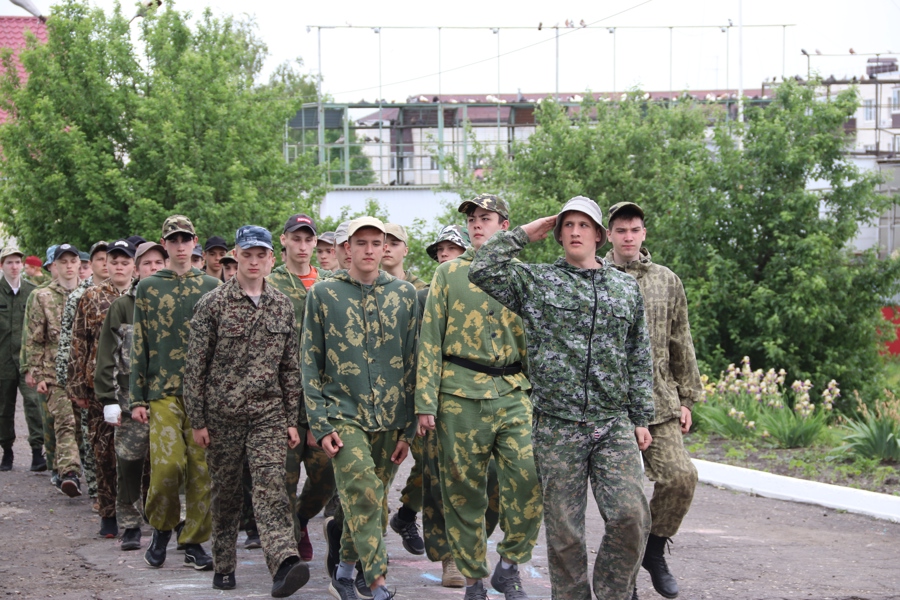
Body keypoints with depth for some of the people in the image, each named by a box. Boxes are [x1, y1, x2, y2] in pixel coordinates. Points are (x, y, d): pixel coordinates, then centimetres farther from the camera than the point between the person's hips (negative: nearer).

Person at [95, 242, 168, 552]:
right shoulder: (121, 306, 3)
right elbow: (107, 356, 2)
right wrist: (109, 400, -5)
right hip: (132, 400, -2)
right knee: (129, 465, -5)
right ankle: (130, 526, 4)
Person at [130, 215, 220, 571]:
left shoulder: (211, 287, 10)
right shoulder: (148, 288, 7)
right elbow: (139, 346, 6)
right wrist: (137, 398, 1)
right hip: (163, 391, -1)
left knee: (201, 468, -1)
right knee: (167, 463, -13)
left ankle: (193, 541, 8)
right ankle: (161, 528, 9)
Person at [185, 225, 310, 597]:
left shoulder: (282, 307, 8)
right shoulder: (213, 304, -1)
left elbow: (291, 368, 13)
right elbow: (195, 366, -1)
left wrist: (292, 420, 9)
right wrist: (197, 420, -4)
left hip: (268, 414, 1)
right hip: (222, 415, -1)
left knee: (271, 486, -15)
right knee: (225, 493, 7)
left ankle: (284, 562, -30)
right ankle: (224, 566, 21)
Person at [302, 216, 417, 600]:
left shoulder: (404, 293, 6)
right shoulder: (323, 294, 2)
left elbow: (413, 361, 8)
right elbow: (310, 363, 2)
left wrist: (408, 428, 4)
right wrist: (320, 423, -5)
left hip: (389, 420, 3)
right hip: (344, 413, -3)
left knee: (372, 500, 7)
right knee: (363, 493, -19)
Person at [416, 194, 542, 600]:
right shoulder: (449, 274, 8)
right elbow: (430, 339, 4)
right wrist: (425, 402, -4)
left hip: (513, 394, 1)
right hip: (461, 397, -1)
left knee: (529, 477, -15)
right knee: (463, 490, 2)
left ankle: (509, 565, 3)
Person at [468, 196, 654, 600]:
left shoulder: (626, 288, 13)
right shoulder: (537, 282, 5)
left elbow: (639, 359, 15)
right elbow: (482, 272, -8)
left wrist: (641, 418, 11)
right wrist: (523, 234, -1)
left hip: (614, 426, 1)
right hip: (556, 427, -1)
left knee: (630, 516, -12)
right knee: (564, 530, 2)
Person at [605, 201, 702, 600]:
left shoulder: (667, 282, 11)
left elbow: (681, 346, 15)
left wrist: (686, 399, 12)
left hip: (659, 401, 2)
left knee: (680, 476, -12)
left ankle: (654, 551, 11)